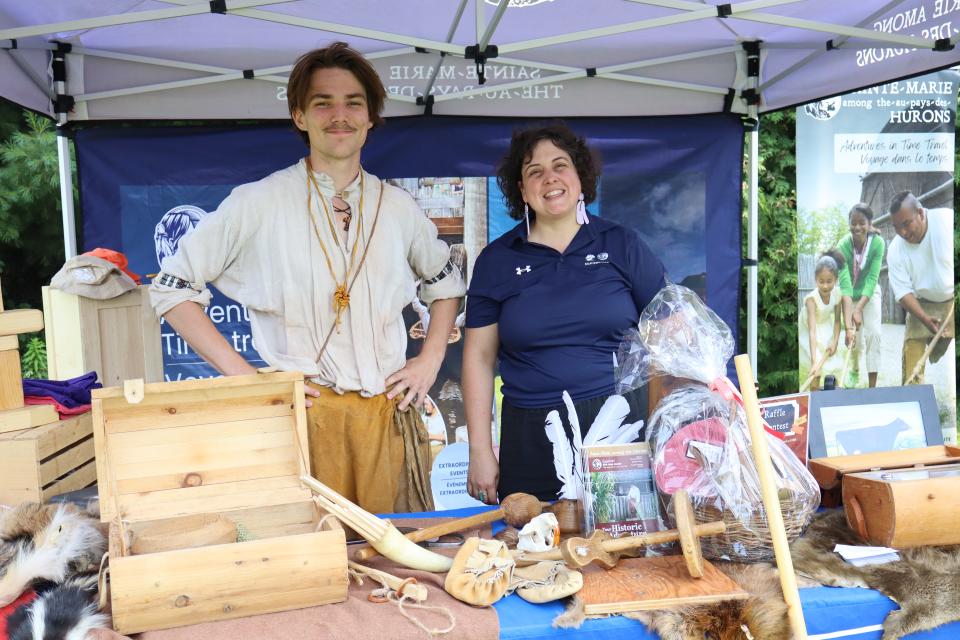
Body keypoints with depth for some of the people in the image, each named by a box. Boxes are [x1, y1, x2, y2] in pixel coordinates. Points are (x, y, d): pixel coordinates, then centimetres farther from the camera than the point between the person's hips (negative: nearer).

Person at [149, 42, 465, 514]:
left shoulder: (397, 206, 8)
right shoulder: (258, 204, -3)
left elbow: (445, 281, 22)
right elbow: (171, 288, 0)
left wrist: (431, 359, 8)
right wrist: (243, 374, -8)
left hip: (390, 415, 4)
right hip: (304, 416, -3)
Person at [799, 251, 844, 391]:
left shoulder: (837, 294, -20)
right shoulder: (812, 298, -35)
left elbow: (837, 320, -6)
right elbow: (812, 331, -43)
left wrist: (835, 341, -21)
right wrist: (814, 361, -50)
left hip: (826, 330, 5)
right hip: (807, 332, -5)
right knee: (816, 371, -12)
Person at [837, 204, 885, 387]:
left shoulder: (878, 243, -23)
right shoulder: (843, 246, -27)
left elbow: (872, 279, -26)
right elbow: (845, 285, -34)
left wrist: (859, 310, -36)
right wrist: (848, 325, -41)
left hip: (870, 293, 0)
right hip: (850, 296, 0)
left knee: (874, 333, -12)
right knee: (855, 337, 2)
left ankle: (872, 385, -7)